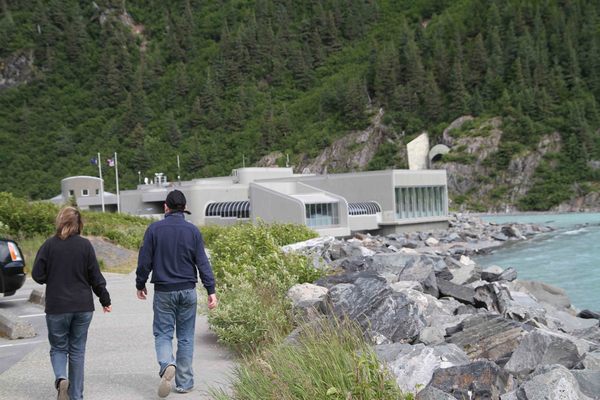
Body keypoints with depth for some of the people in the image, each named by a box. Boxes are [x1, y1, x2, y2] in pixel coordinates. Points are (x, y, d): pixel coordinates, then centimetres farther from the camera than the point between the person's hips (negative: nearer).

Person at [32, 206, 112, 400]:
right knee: (77, 351, 11)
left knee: (58, 348, 13)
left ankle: (61, 378, -14)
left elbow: (38, 275, -5)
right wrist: (105, 300, 11)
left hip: (56, 307, -1)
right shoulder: (85, 245, -4)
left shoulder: (49, 245, -7)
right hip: (83, 306, 1)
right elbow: (96, 277, -1)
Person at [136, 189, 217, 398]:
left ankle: (167, 365, -20)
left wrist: (140, 285, 11)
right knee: (186, 337, 9)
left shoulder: (154, 229, -4)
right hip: (188, 291, 1)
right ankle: (184, 382, 12)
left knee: (163, 333, 7)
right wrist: (211, 290, -3)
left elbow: (144, 261, -2)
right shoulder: (193, 230, -1)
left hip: (163, 292, -1)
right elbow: (203, 262, -4)